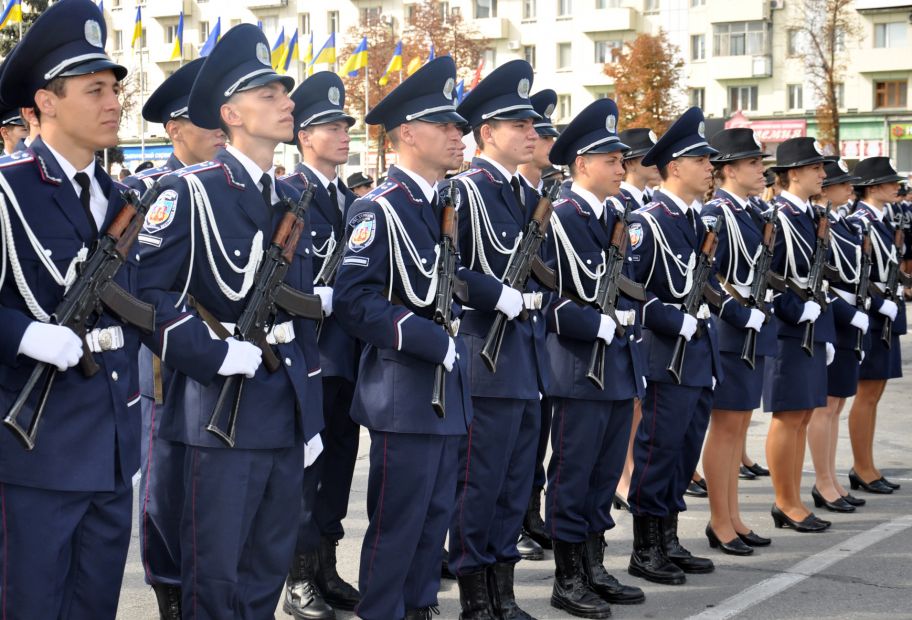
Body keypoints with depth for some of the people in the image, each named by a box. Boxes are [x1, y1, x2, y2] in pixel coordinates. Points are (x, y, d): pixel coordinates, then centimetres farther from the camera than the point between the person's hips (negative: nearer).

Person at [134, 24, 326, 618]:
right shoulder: (190, 191, -9)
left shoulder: (292, 200, 14)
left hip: (287, 413, 7)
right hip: (222, 411, -7)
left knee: (269, 570, 14)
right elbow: (149, 291, -17)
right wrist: (215, 353, -23)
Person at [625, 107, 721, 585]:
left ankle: (668, 541, 23)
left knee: (685, 450, 13)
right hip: (669, 356, -8)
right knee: (659, 450, -2)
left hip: (701, 353, 8)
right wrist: (677, 323, -19)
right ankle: (644, 550, 6)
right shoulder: (648, 222, -12)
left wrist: (707, 317, 9)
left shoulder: (698, 221, 14)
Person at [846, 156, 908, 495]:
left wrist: (892, 304, 11)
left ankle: (862, 467, 20)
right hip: (871, 316, -10)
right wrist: (884, 305, -19)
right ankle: (864, 469, 6)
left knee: (873, 393, 13)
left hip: (886, 316, 10)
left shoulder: (881, 220, 13)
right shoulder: (860, 222, -16)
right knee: (867, 394, -2)